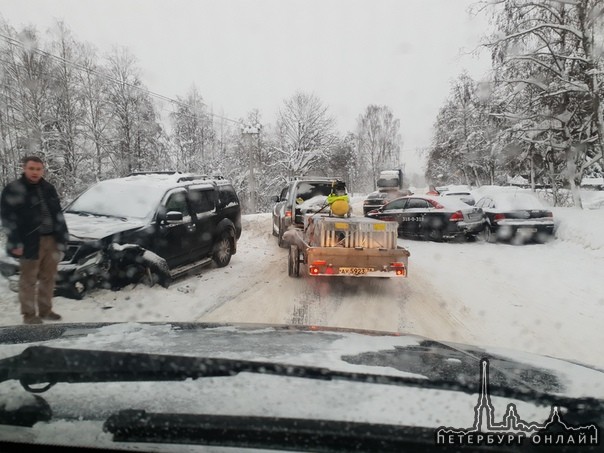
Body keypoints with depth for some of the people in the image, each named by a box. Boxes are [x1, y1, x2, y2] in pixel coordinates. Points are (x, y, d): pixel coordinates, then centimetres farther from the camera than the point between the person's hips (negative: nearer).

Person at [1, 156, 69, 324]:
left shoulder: (49, 188, 13)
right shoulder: (14, 189, -5)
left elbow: (58, 215, 16)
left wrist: (62, 238, 11)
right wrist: (15, 243, -14)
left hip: (51, 240, 6)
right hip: (31, 242, -5)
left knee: (48, 278, 13)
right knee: (29, 280, 2)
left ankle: (45, 310, 25)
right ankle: (29, 314, 14)